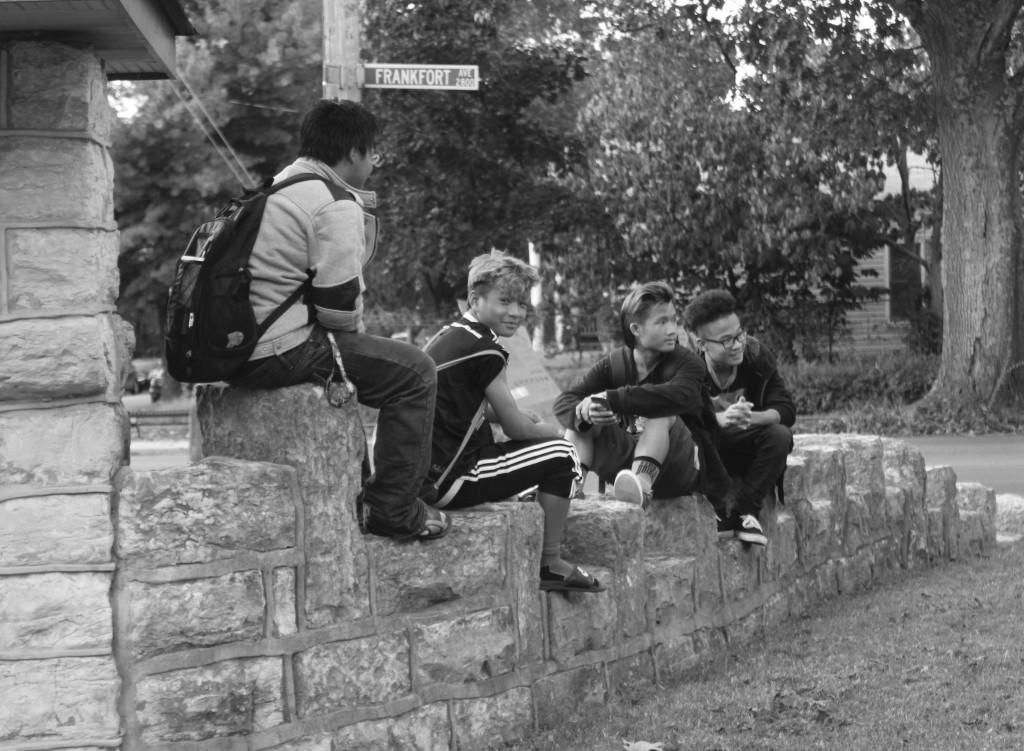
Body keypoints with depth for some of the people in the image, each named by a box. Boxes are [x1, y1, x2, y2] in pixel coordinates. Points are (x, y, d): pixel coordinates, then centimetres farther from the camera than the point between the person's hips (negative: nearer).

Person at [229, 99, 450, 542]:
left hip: (238, 351, 10)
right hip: (284, 352, -10)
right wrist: (355, 335, 6)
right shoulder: (337, 205, -11)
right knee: (414, 372, -1)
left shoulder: (278, 187, 20)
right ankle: (393, 511, 0)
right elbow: (339, 305, -16)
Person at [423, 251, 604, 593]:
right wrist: (552, 432, 13)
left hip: (422, 473, 10)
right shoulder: (483, 348, -14)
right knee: (561, 455, -1)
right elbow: (515, 428, -8)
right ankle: (550, 565, 7)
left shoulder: (448, 335, 14)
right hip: (449, 480, -10)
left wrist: (533, 423, 11)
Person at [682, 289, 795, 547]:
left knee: (780, 435, -27)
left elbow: (786, 410, -17)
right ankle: (715, 514, -24)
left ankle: (745, 512, -20)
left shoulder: (757, 355, -13)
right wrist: (721, 418, -46)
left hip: (745, 451, 2)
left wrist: (751, 418, -39)